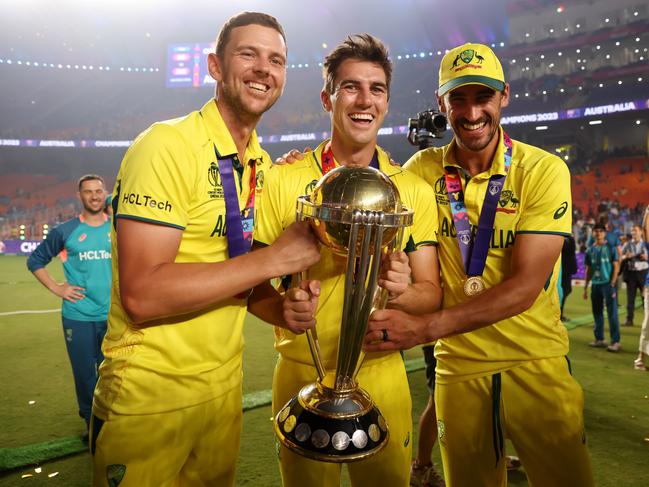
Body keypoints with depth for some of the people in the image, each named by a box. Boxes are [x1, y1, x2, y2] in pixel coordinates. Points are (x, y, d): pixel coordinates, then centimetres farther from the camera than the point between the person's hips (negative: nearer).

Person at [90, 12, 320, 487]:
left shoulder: (264, 165, 5)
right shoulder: (167, 146, -19)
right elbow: (142, 294, -26)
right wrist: (276, 257, -24)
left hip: (226, 383, 7)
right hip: (150, 394, -7)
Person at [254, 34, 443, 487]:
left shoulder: (415, 191, 0)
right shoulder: (283, 180, -7)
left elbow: (432, 292, 0)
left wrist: (402, 291, -22)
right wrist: (283, 307, -25)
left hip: (383, 377, 2)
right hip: (302, 376, -1)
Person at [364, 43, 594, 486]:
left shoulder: (544, 171, -10)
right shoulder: (421, 171, -2)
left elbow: (525, 285, -18)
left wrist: (424, 328, -28)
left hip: (537, 364, -1)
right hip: (457, 367, 2)